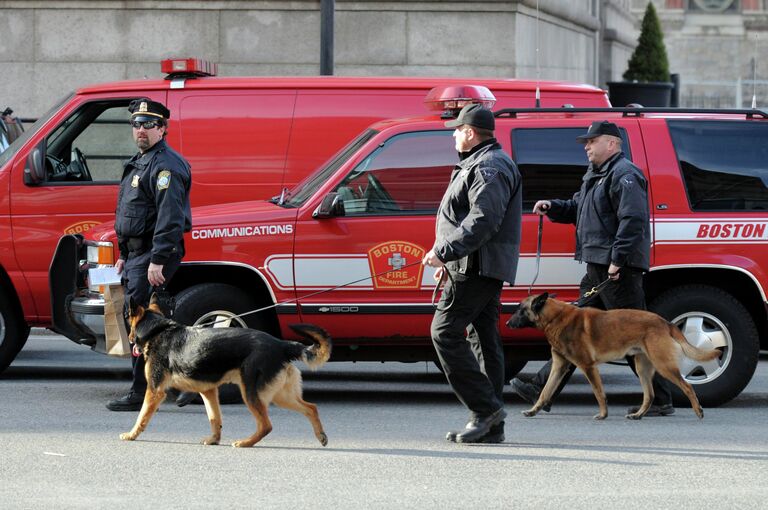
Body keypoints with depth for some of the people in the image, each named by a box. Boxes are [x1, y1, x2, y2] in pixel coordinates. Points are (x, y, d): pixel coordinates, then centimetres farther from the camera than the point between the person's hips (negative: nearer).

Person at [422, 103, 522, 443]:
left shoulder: (489, 168, -14)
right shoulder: (481, 164, 22)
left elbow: (482, 221, -25)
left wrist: (444, 252, -25)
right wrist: (449, 261, 26)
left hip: (477, 266, -11)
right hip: (485, 269, 11)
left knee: (445, 332, -12)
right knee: (483, 339, 9)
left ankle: (485, 407, -14)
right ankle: (491, 426, 8)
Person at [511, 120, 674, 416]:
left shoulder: (624, 176, -13)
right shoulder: (595, 175, 20)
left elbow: (632, 221, -23)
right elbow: (578, 209, 32)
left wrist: (617, 260, -26)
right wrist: (553, 208, 13)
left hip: (618, 270, -11)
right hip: (598, 269, 11)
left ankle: (661, 400, 0)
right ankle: (542, 391, 13)